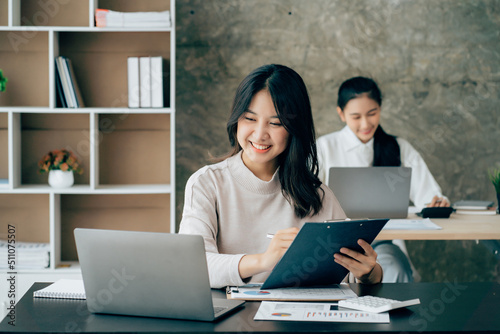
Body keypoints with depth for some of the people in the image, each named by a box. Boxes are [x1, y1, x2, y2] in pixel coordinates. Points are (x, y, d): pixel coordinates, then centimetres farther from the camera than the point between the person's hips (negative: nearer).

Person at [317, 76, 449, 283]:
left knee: (396, 271, -32)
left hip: (384, 244, 2)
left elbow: (428, 195, 5)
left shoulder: (400, 149, 14)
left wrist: (438, 203, -19)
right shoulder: (325, 147, 8)